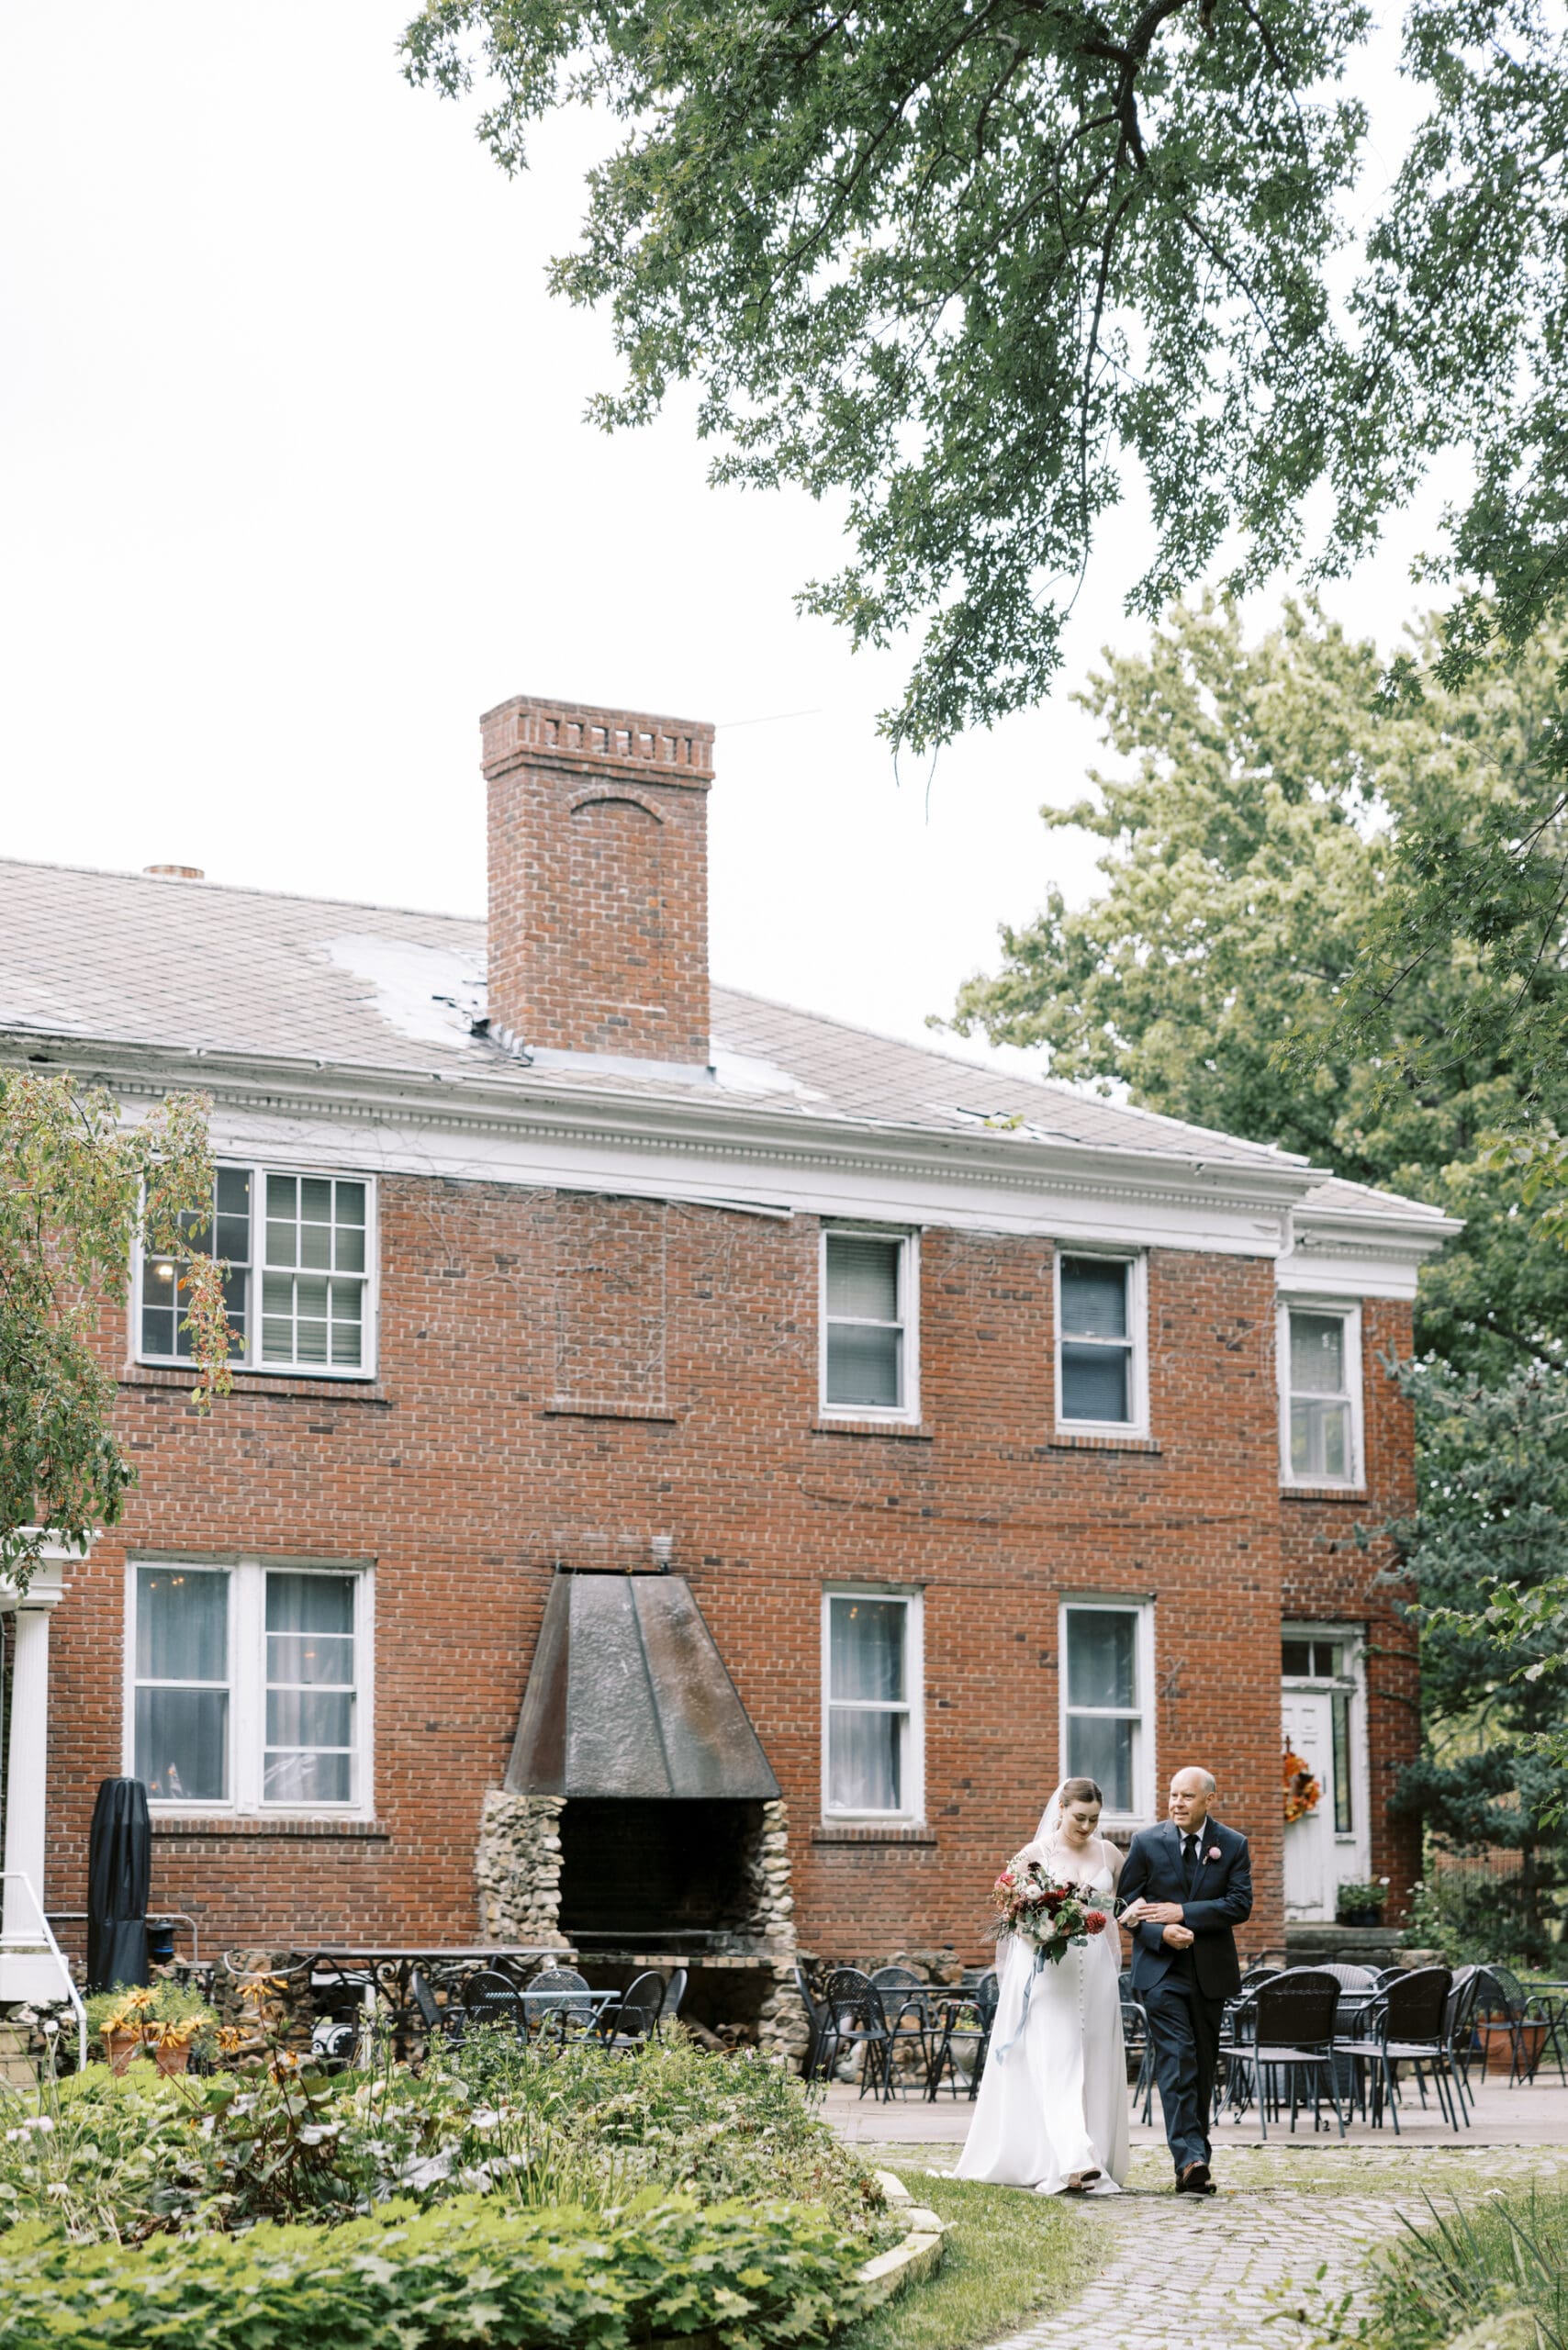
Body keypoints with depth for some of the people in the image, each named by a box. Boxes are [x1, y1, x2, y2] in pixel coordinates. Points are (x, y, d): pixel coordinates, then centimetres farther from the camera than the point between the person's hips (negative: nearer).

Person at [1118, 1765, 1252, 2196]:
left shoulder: (1233, 1845, 3)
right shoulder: (1146, 1843, 1)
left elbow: (1240, 1905, -7)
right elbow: (1126, 1905, 2)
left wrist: (1183, 1913, -16)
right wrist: (1160, 1933, -16)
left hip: (1211, 1971, 2)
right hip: (1161, 1970, -2)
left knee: (1203, 2066, 9)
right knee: (1176, 2064, -14)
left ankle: (1195, 2156, 18)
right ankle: (1191, 2159, -22)